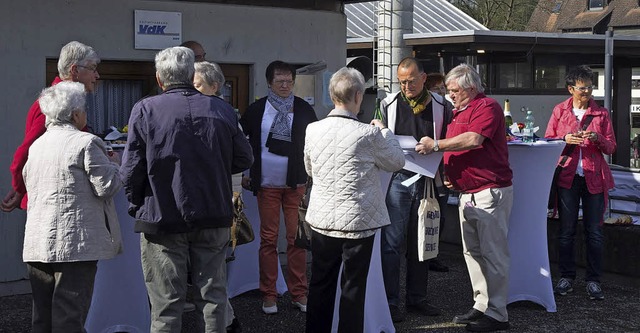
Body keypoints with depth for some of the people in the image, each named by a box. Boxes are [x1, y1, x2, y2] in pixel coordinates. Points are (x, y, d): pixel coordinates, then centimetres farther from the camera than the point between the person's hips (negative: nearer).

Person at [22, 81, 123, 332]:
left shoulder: (36, 145, 12)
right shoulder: (86, 143, -11)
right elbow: (107, 187, -12)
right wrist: (113, 164, 7)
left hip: (37, 242, 7)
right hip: (75, 241, -7)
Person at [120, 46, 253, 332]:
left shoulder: (145, 110, -8)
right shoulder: (221, 110, 1)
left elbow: (131, 170, -9)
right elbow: (244, 159, 8)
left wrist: (136, 206, 7)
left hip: (162, 219, -2)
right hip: (213, 218, 3)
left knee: (166, 302, 4)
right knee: (212, 297, 12)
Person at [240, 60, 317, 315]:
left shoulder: (304, 110, 3)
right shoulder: (256, 110, 3)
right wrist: (243, 173, 7)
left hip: (295, 183, 0)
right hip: (267, 184, 0)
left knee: (296, 238, 1)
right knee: (268, 239, 4)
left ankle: (299, 293, 10)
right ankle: (269, 294, 11)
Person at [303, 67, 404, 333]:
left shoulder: (313, 130, -4)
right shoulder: (369, 134, -16)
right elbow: (397, 162, 0)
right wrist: (383, 131, 13)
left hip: (322, 220, 4)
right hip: (359, 221, -4)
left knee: (321, 284, 16)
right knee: (353, 288, 7)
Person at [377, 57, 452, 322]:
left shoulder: (440, 106, 6)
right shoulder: (388, 104, 3)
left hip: (426, 180, 2)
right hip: (396, 178, -2)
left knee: (420, 241, 11)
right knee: (392, 243, -4)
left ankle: (416, 298, 22)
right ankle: (390, 302, 3)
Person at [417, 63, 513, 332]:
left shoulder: (487, 107, -10)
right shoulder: (458, 112, 18)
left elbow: (473, 139, -25)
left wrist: (436, 145, -19)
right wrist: (447, 173, 10)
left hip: (490, 191, -10)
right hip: (466, 192, 10)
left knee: (492, 252, -5)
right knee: (472, 251, 11)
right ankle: (481, 306, 19)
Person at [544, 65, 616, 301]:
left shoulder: (601, 113, 7)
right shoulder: (560, 111, 7)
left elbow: (611, 147, 5)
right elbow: (547, 141, 8)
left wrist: (597, 138, -15)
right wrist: (565, 139, -11)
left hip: (594, 177, 0)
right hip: (567, 176, 0)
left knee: (594, 232, 1)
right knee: (566, 231, 4)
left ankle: (593, 281, 8)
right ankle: (566, 277, 14)